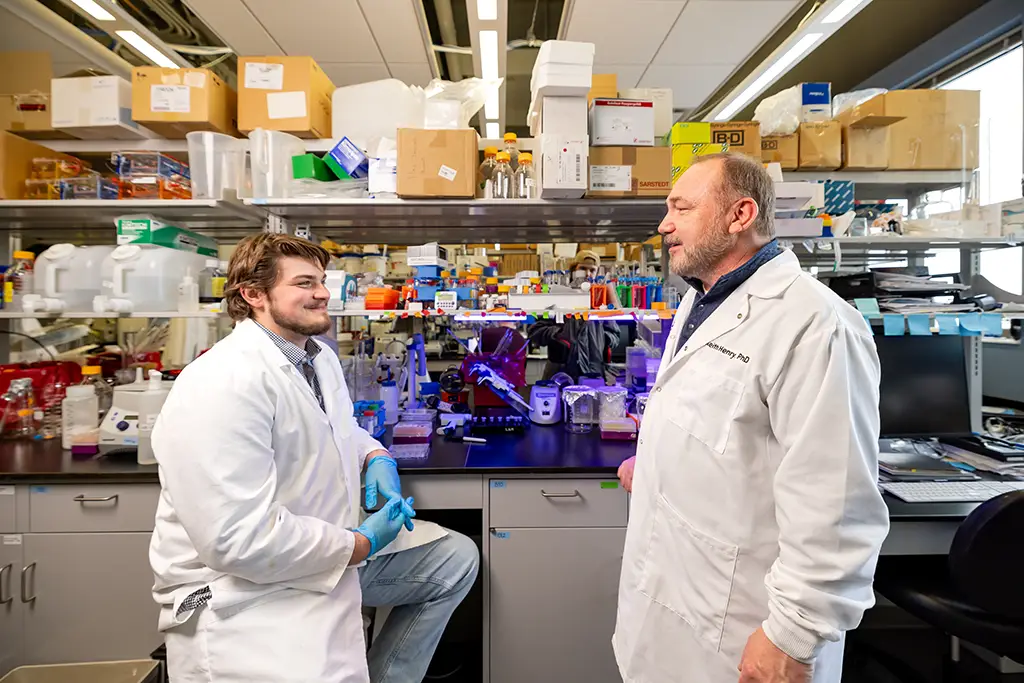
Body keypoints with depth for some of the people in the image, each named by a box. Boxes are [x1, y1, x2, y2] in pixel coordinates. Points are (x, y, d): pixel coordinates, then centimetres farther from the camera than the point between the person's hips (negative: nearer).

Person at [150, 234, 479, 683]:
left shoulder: (320, 358, 6)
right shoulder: (223, 385, -25)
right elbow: (239, 540, -29)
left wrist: (376, 459, 0)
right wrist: (362, 544, -19)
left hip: (328, 550, 10)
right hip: (247, 591, -9)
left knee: (456, 558, 15)